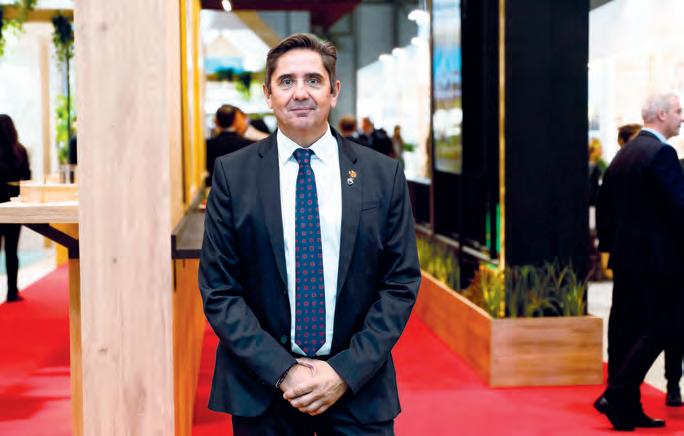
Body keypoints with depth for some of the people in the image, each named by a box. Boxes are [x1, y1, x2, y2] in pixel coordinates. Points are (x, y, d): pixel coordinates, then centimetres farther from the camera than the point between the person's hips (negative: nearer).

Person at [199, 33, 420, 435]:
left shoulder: (384, 174, 0)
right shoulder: (233, 174, -2)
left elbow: (402, 284, 0)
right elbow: (218, 291, -3)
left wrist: (345, 372, -9)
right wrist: (282, 372, -12)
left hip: (358, 386, 1)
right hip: (262, 387, 0)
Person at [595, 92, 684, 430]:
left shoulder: (623, 153, 14)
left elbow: (604, 205, 17)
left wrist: (609, 244, 21)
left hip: (624, 256, 9)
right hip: (656, 257, -9)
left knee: (626, 332, 9)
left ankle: (629, 409, 14)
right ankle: (615, 395, -9)